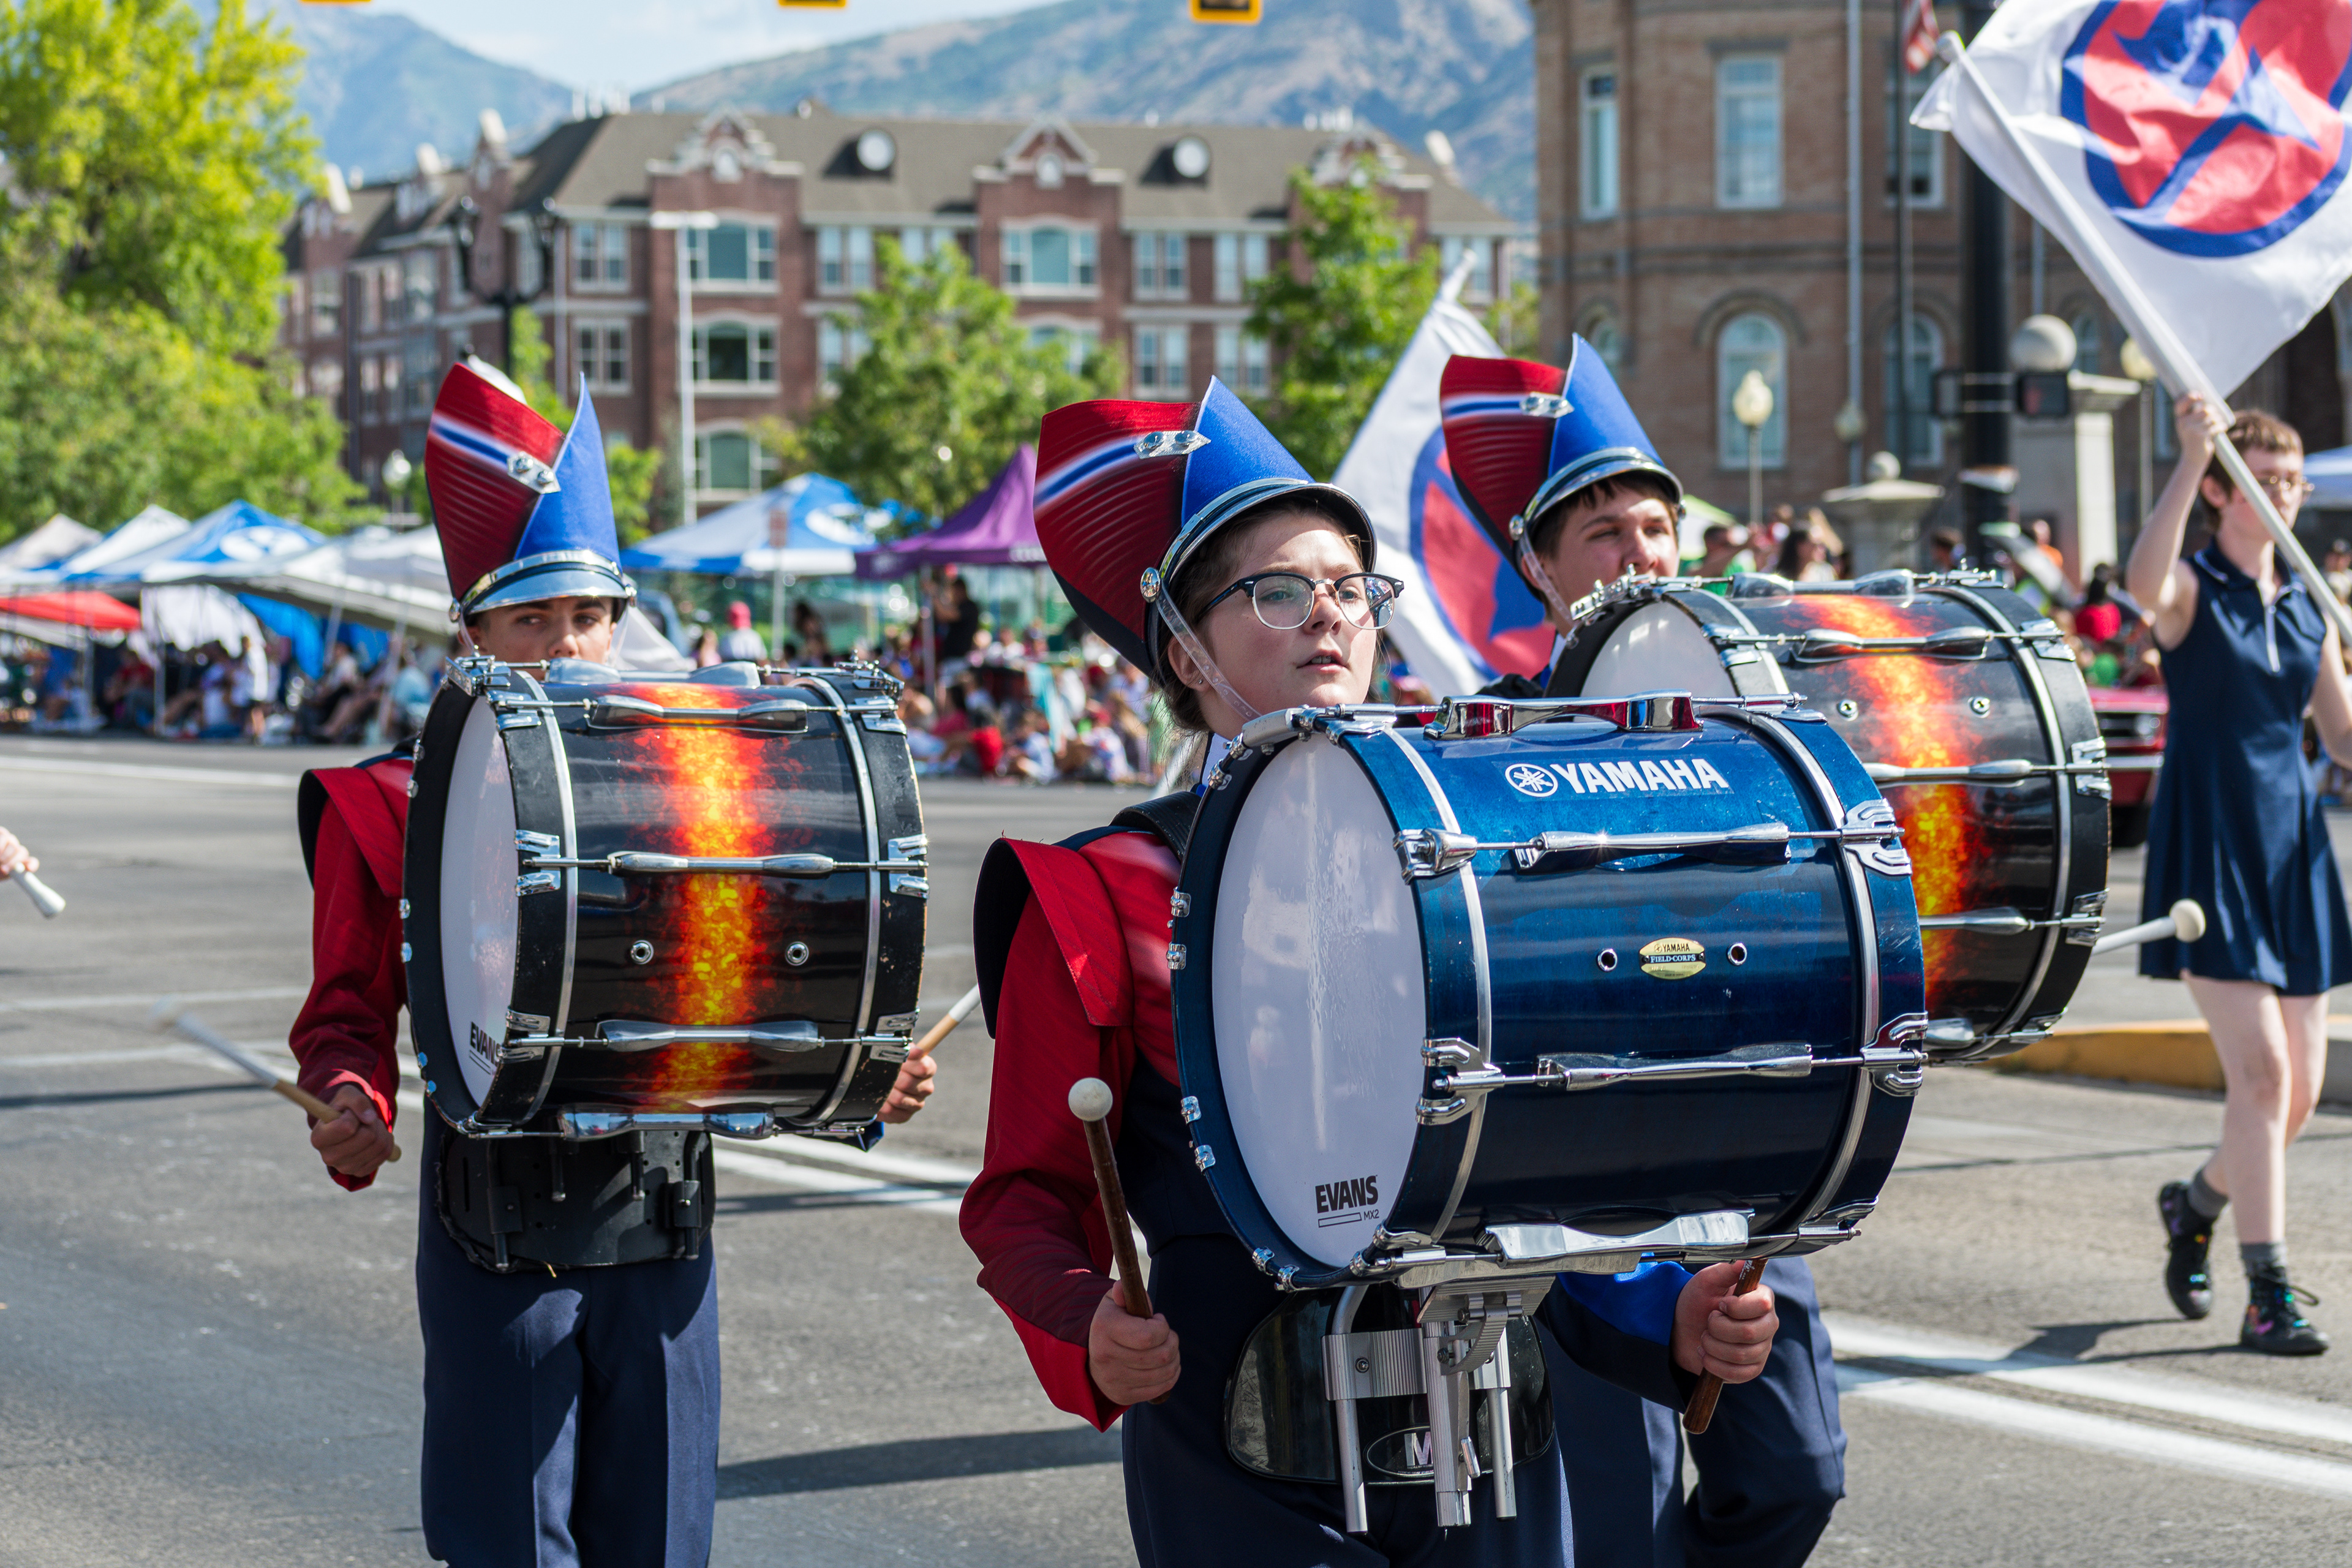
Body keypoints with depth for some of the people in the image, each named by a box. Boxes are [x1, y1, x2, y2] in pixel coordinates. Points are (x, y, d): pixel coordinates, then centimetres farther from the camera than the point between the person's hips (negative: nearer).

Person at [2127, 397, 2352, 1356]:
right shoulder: (2192, 588, -4)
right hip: (2209, 845, -6)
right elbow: (2142, 584, -30)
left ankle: (2196, 1203, 35)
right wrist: (2190, 459, -34)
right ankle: (2269, 1295, -9)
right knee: (2261, 1070, -14)